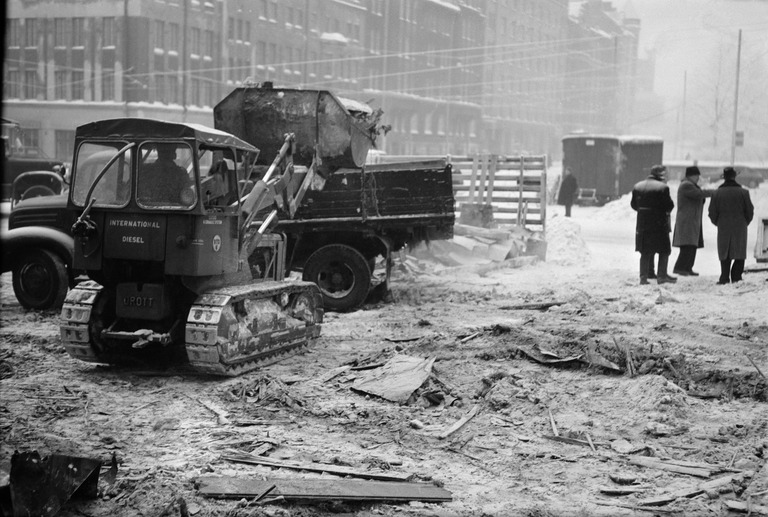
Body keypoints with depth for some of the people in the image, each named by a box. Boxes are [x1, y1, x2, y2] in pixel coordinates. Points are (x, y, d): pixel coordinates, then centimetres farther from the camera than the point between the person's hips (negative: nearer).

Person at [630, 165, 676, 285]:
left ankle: (643, 277, 9)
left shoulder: (638, 186, 6)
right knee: (664, 250, 8)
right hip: (659, 224, -5)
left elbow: (634, 205, 9)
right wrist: (666, 211, 9)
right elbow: (669, 205, -12)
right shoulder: (662, 187, -11)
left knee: (645, 252, 11)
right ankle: (661, 275, 7)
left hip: (642, 224, 5)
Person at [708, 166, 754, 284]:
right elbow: (750, 211, 0)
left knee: (724, 253, 9)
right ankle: (736, 276, 1)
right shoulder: (743, 192, -4)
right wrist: (745, 222, 17)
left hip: (723, 227, 1)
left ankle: (725, 277, 6)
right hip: (740, 228, -1)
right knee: (739, 253, 8)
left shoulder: (717, 193, -3)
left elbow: (712, 213, -1)